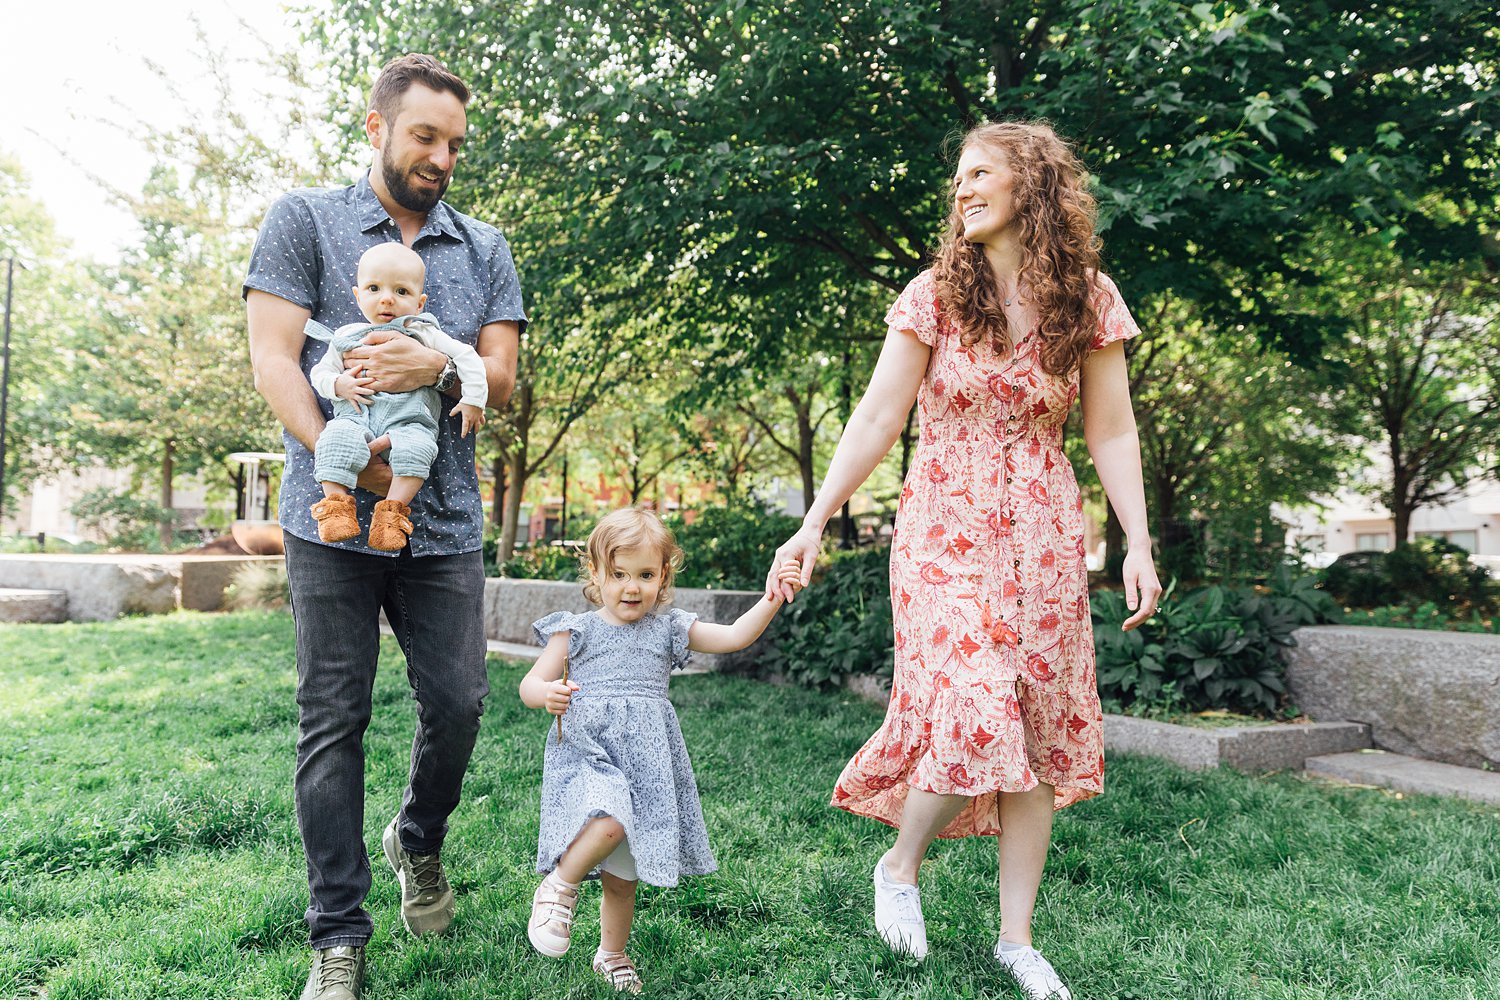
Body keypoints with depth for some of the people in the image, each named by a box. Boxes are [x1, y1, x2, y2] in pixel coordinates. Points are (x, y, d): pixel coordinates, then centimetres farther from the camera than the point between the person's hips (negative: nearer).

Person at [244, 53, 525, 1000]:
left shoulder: (485, 247, 13)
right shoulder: (303, 221, 5)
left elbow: (502, 379, 6)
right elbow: (274, 360, -3)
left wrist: (437, 367, -16)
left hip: (445, 522, 3)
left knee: (459, 702, 2)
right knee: (333, 720, 1)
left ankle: (420, 843, 33)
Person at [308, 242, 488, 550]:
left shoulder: (423, 334, 11)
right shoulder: (346, 337, 17)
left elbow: (466, 357, 9)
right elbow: (320, 372, 20)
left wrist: (473, 400, 2)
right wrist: (339, 384, -3)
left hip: (409, 419, -1)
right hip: (356, 416, 1)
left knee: (415, 445, -35)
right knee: (336, 438, -32)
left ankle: (393, 510, -28)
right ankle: (336, 504, -24)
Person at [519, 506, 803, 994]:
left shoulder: (669, 629, 9)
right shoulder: (576, 631, 3)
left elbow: (734, 636, 3)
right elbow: (529, 686, 4)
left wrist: (773, 598, -10)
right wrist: (548, 693, -19)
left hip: (646, 766, 3)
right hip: (587, 757, -3)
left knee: (622, 877, 9)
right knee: (609, 824, -33)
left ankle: (612, 955, 33)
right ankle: (559, 885, -6)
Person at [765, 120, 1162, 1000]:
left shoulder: (1089, 300, 3)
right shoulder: (936, 295, -1)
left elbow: (1111, 433, 4)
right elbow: (878, 418, -3)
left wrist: (1138, 544, -3)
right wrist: (815, 523, -7)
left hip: (1043, 538, 3)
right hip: (945, 531, -2)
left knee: (1039, 730, 5)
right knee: (974, 717, -14)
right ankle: (901, 865, 16)